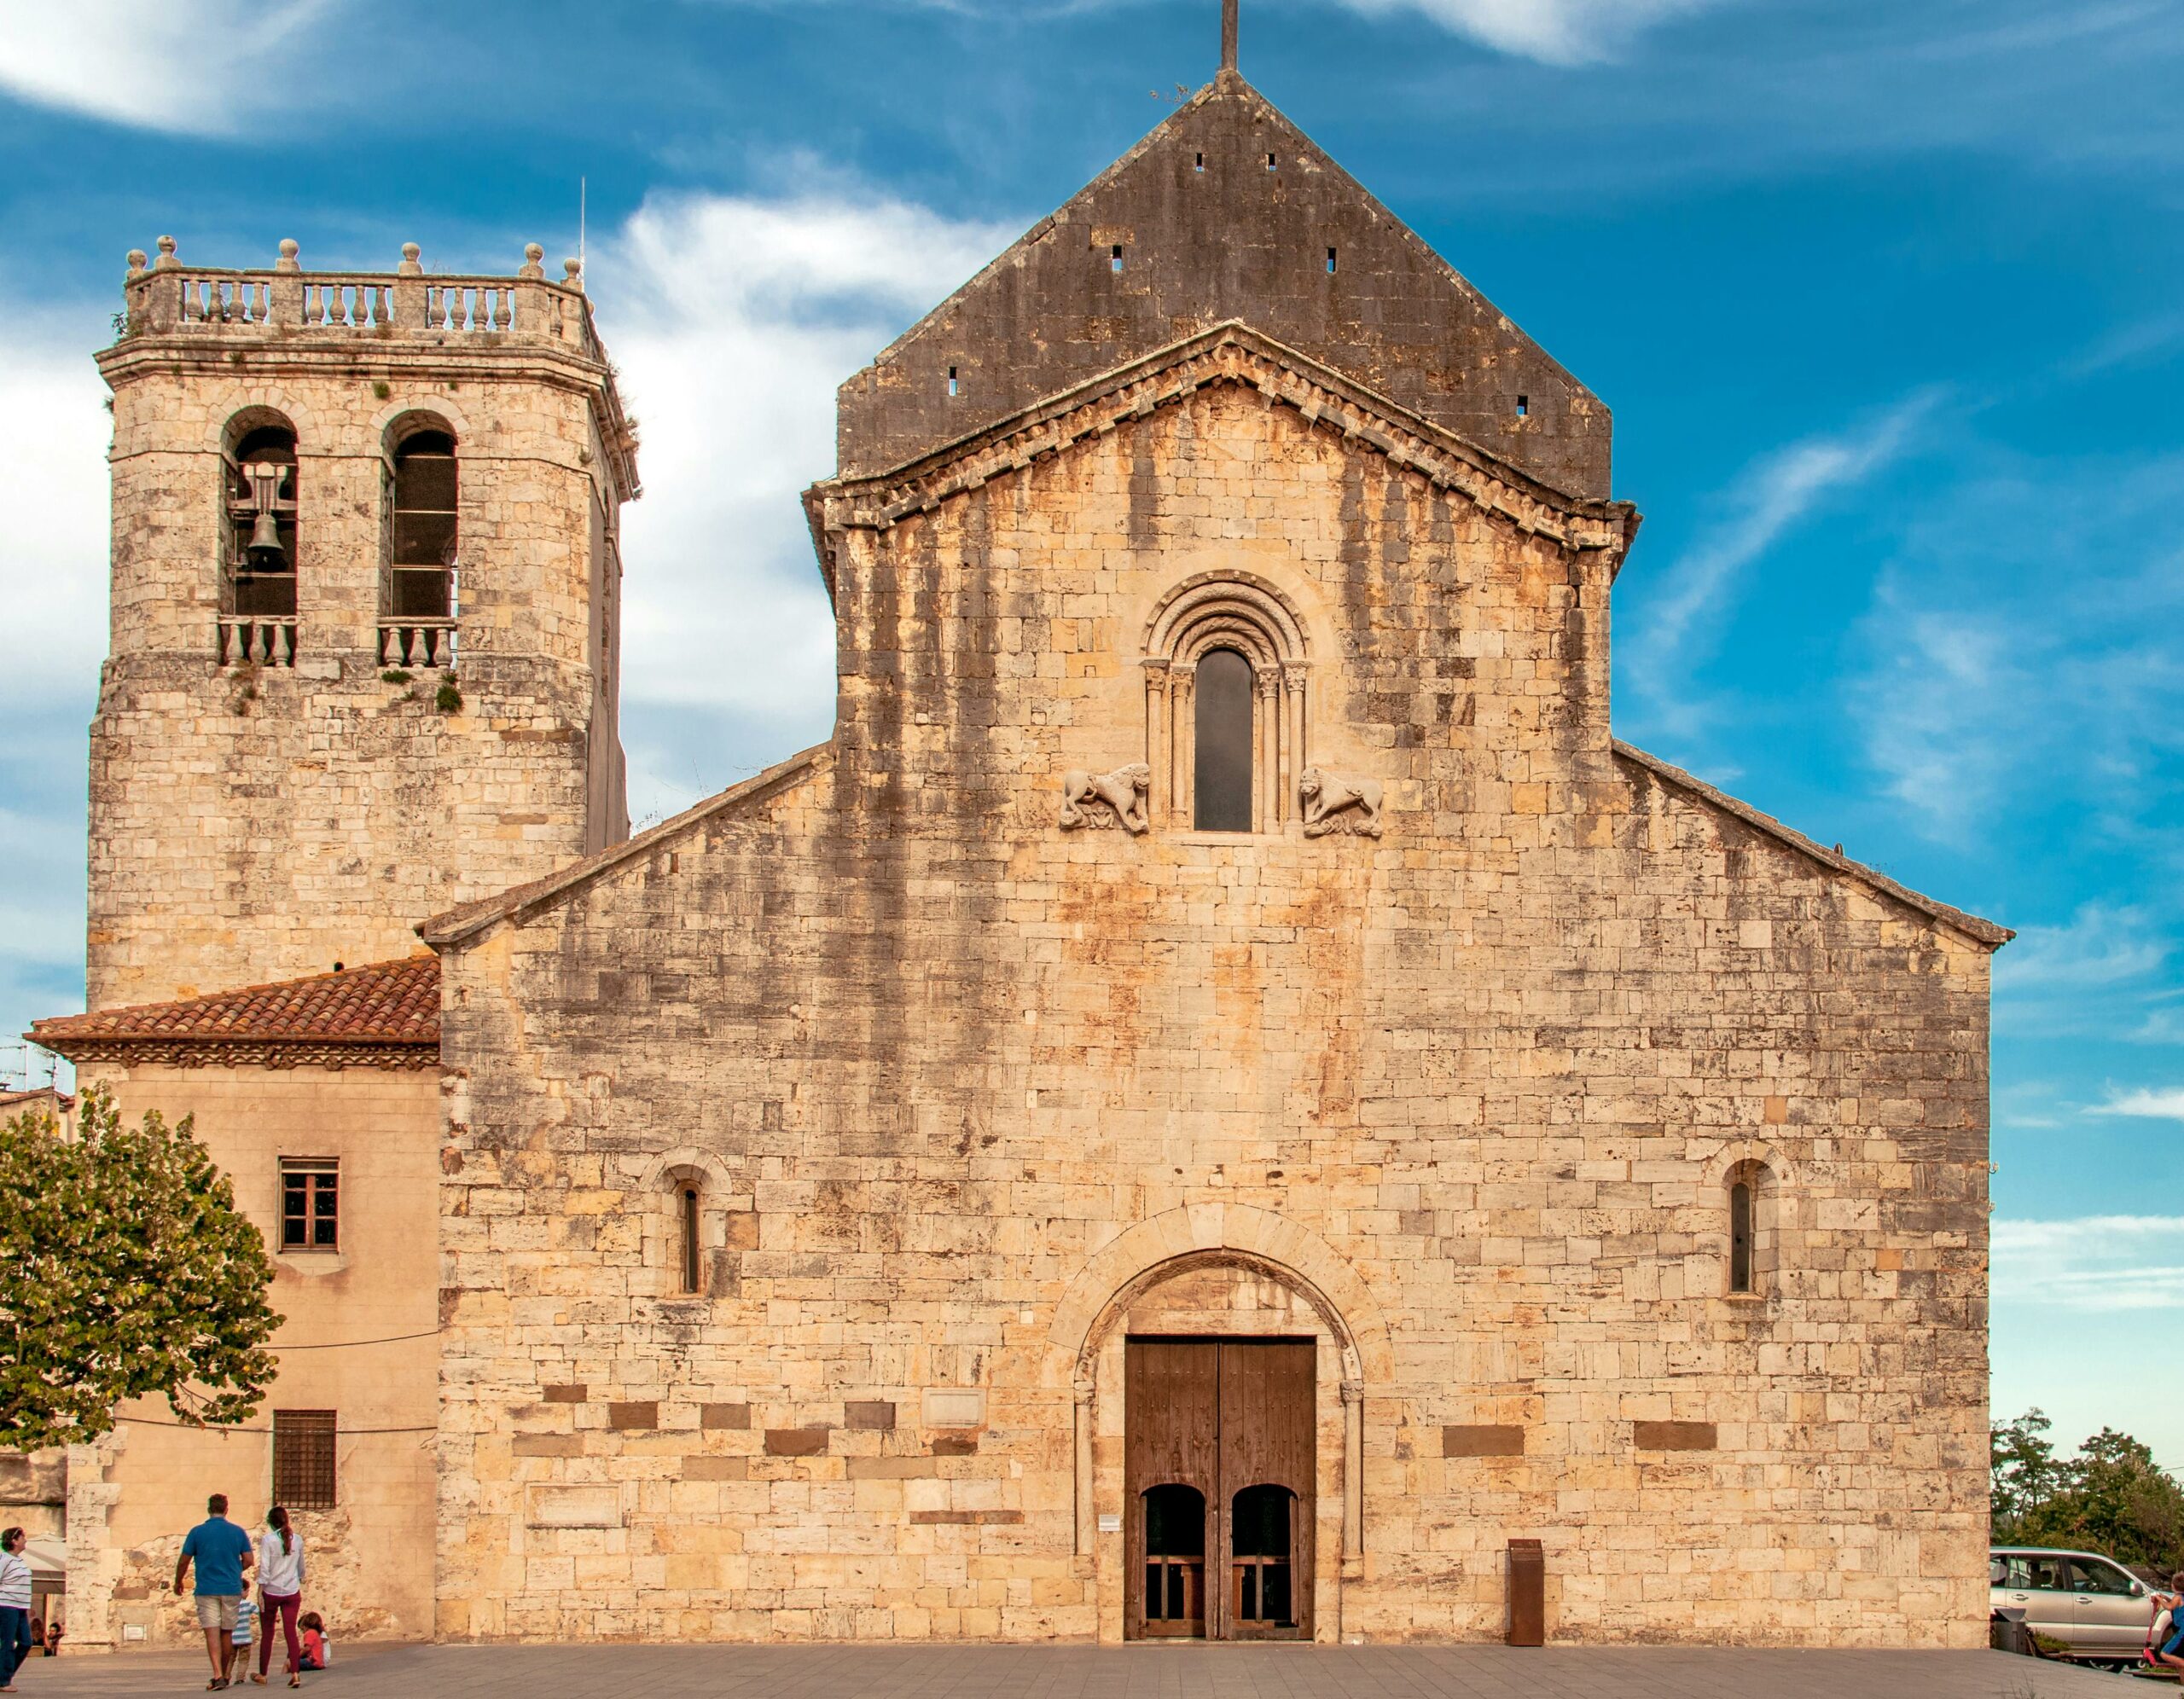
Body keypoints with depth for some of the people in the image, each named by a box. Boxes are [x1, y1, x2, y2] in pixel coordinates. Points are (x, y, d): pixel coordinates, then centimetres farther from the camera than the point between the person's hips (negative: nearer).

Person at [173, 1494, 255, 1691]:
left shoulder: (197, 1532, -3)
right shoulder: (238, 1532, 2)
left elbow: (183, 1562, 0)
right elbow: (249, 1560, 2)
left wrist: (178, 1582, 17)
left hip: (206, 1590, -2)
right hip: (231, 1589, 2)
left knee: (212, 1633, -6)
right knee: (227, 1633, 13)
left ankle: (218, 1675, -19)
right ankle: (225, 1675, 21)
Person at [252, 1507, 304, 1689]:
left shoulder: (267, 1539, -8)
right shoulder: (297, 1539, 4)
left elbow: (264, 1568, -13)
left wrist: (260, 1592, -10)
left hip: (271, 1592, -2)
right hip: (292, 1592, 2)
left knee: (267, 1634, 11)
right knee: (291, 1632, 0)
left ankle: (262, 1675, 21)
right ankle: (295, 1674, -11)